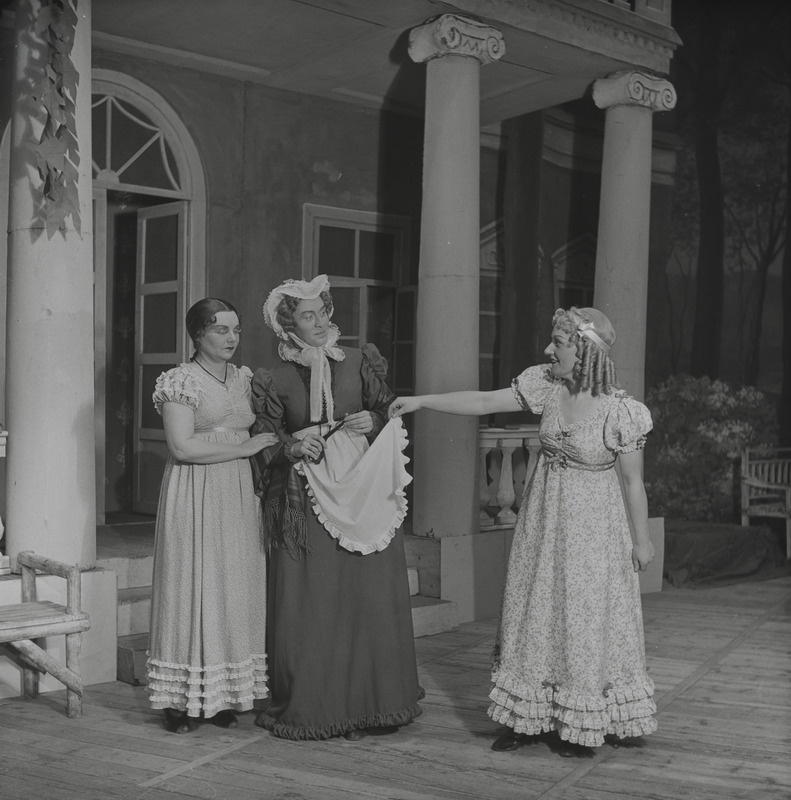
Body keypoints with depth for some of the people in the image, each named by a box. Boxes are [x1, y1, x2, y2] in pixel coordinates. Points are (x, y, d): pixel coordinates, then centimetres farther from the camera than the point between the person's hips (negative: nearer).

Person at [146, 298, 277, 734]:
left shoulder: (245, 378, 14)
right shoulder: (179, 381, -6)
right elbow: (183, 446, -15)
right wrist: (245, 447, -12)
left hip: (239, 494, 6)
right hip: (194, 496, -6)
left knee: (237, 592, 4)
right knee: (192, 588, -4)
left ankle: (223, 697, 11)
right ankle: (180, 701, 4)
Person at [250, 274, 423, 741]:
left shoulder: (358, 362, 7)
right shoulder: (276, 379, 5)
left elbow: (390, 414, 12)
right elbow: (265, 448, 5)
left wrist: (374, 422, -9)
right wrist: (292, 448, -15)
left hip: (363, 495, 1)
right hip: (306, 501, -1)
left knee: (368, 602, 1)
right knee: (307, 607, -1)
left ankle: (363, 706, 13)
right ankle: (308, 706, 12)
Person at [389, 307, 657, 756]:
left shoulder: (621, 412, -18)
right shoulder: (547, 387, -5)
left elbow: (634, 481, -9)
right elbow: (482, 403, -2)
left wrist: (642, 539, -4)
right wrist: (420, 401, -6)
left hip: (593, 526, -5)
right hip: (544, 517, 5)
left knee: (586, 619, 3)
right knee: (534, 610, 9)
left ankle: (585, 726, 18)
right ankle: (528, 718, 22)